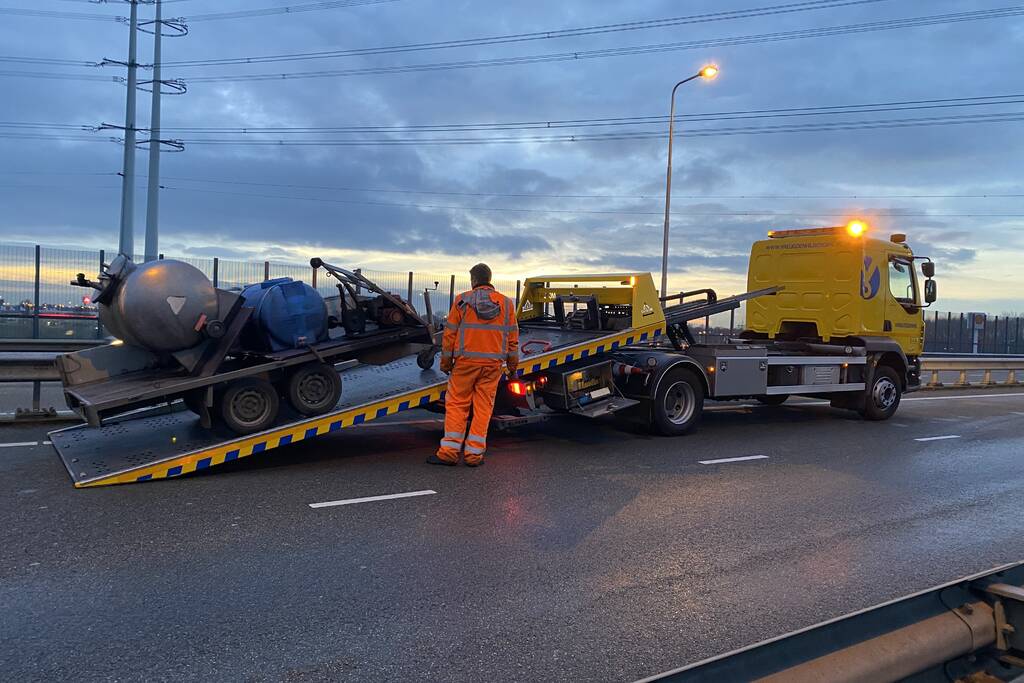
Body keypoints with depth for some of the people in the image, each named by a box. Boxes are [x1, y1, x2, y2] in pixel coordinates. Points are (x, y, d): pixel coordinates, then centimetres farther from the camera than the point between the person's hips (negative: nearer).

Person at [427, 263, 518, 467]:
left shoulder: (462, 301, -2)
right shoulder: (506, 303, 5)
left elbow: (450, 333, -1)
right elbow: (512, 337, 7)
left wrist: (446, 361, 8)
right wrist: (513, 365, 16)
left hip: (465, 361, -2)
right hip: (493, 363, 2)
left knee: (456, 404, 6)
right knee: (483, 408, 6)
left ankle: (449, 452, 4)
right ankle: (474, 454, 7)